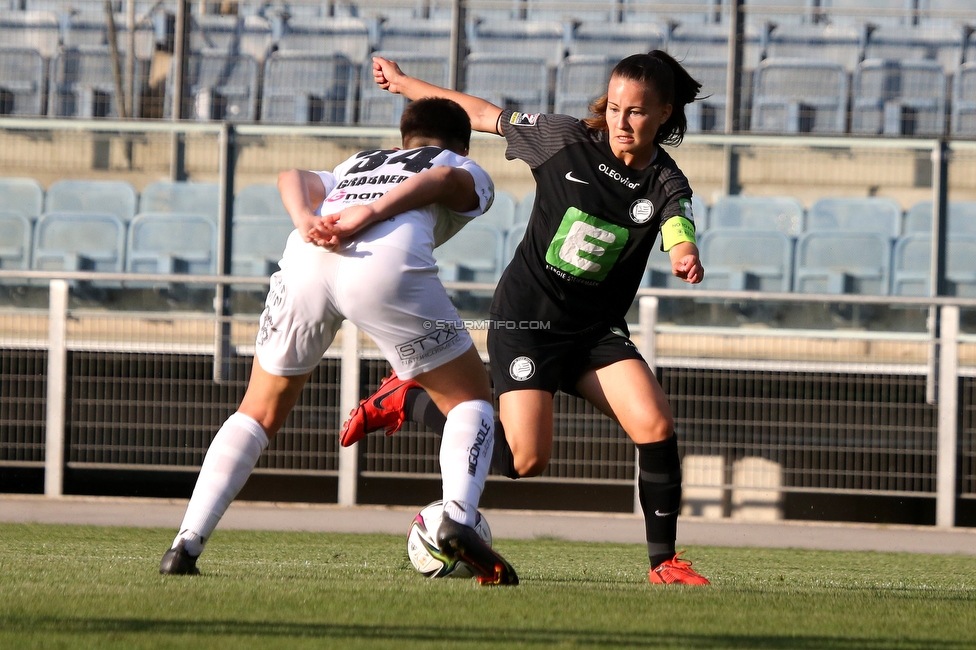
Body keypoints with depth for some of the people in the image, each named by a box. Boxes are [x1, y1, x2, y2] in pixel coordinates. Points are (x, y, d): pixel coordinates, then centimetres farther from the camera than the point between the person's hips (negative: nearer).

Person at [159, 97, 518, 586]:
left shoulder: (357, 166, 42)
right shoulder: (468, 174, 32)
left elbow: (294, 178, 20)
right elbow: (443, 180, 6)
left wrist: (306, 222, 1)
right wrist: (368, 216, -6)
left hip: (306, 258, 4)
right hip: (389, 262, -4)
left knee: (259, 413, 20)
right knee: (471, 401, 14)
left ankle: (187, 544, 8)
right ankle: (458, 518, -10)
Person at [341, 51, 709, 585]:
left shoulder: (666, 184, -8)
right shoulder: (566, 139, -9)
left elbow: (679, 231, -29)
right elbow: (482, 114, 3)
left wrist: (685, 256, -55)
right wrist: (404, 84, 12)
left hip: (598, 330, 3)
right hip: (527, 318, -3)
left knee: (656, 425, -19)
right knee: (525, 459, -16)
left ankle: (663, 561, -5)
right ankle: (407, 401, 8)